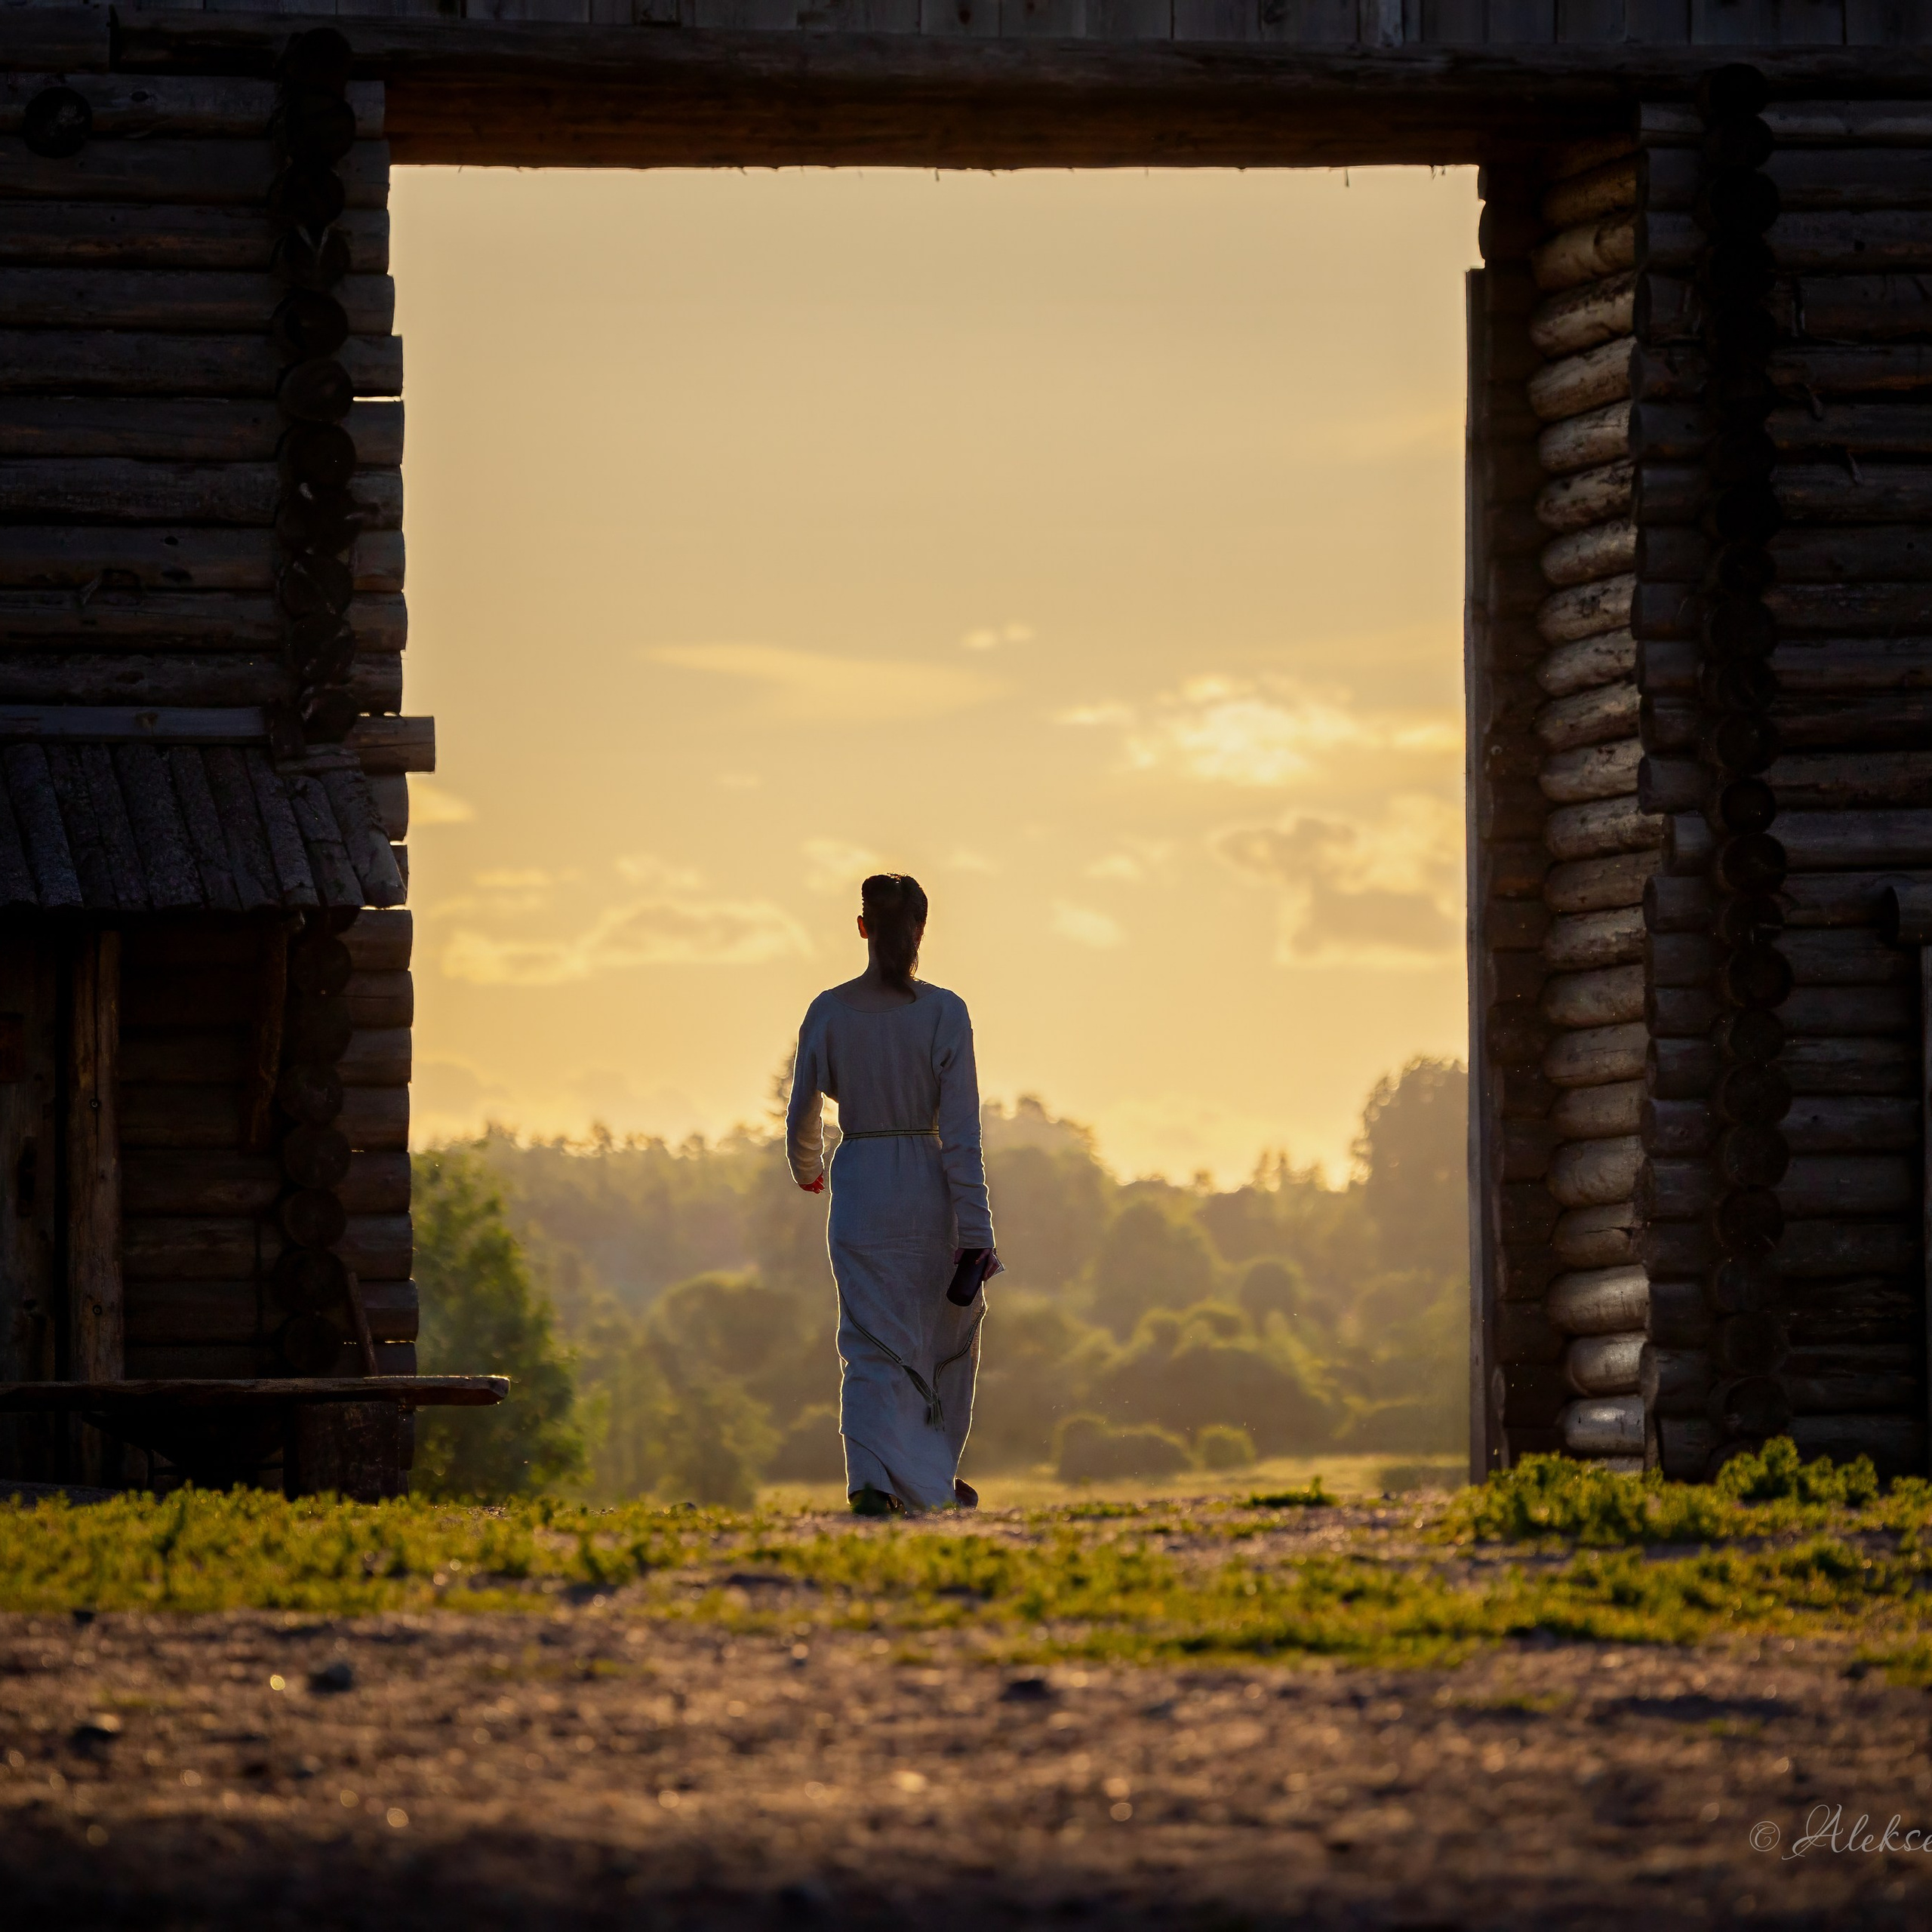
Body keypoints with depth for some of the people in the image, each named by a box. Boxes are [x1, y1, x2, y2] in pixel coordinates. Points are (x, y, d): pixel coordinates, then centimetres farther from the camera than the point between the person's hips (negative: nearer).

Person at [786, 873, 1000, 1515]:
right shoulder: (945, 1013, -10)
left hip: (859, 1187, 1)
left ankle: (871, 1478, -18)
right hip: (930, 1190, -1)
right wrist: (975, 1234, -10)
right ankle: (934, 1479, 30)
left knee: (872, 1347, 3)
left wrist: (808, 1169, 27)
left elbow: (801, 1116, 4)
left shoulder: (828, 1012, -3)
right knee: (951, 1333, 21)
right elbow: (960, 1131, -12)